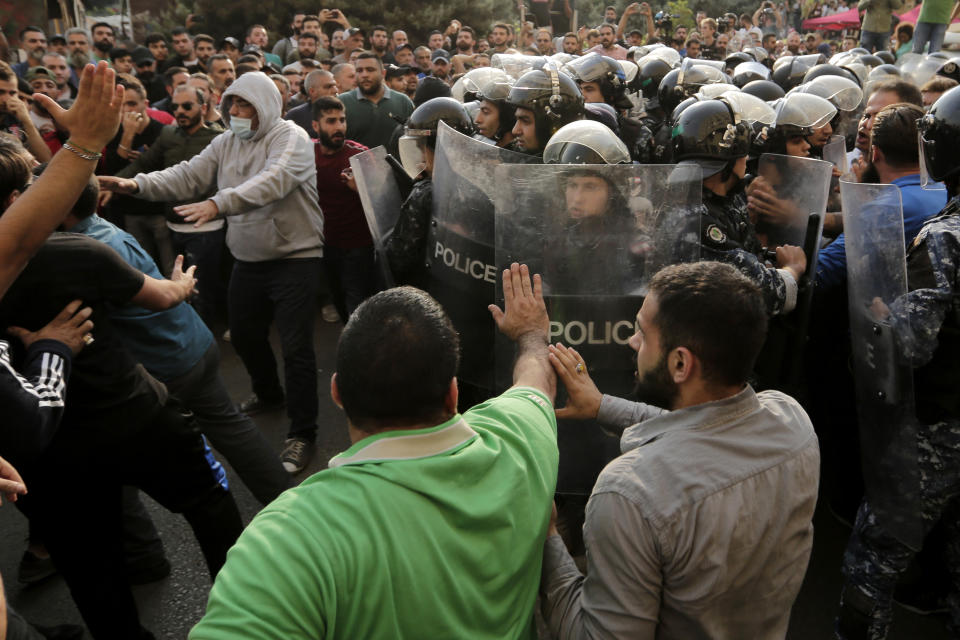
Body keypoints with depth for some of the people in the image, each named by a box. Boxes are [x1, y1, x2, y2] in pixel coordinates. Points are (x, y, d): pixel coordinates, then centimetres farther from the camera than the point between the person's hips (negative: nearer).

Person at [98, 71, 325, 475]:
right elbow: (188, 176, 0)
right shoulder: (226, 143, 9)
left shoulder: (290, 138, -13)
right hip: (249, 259, 8)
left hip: (294, 259, -7)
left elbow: (272, 181, -32)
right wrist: (137, 184, -16)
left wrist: (219, 203, -44)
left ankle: (303, 433, 6)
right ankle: (268, 394, 47)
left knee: (296, 347, -7)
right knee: (244, 335, 20)